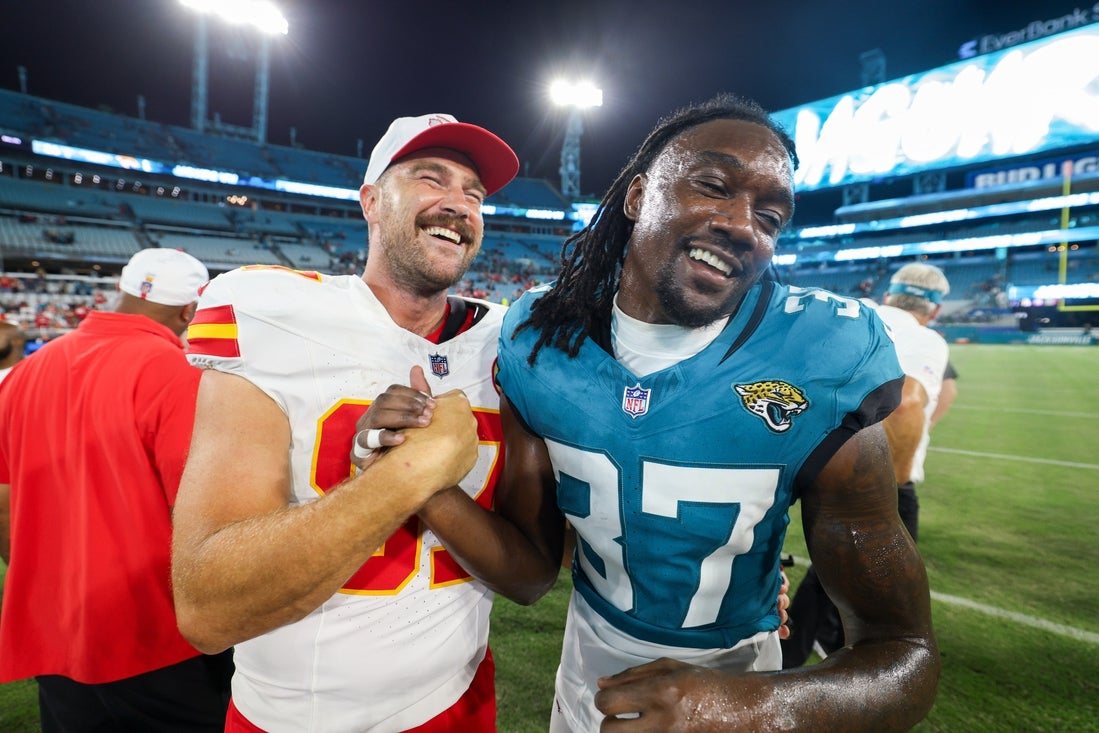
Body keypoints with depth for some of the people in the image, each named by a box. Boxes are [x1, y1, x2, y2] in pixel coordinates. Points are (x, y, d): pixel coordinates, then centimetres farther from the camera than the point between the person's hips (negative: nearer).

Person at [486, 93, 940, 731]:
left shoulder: (819, 371, -26)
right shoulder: (541, 344, -18)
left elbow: (907, 656, -22)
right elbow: (532, 564, -14)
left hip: (736, 676, -2)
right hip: (592, 663, 3)